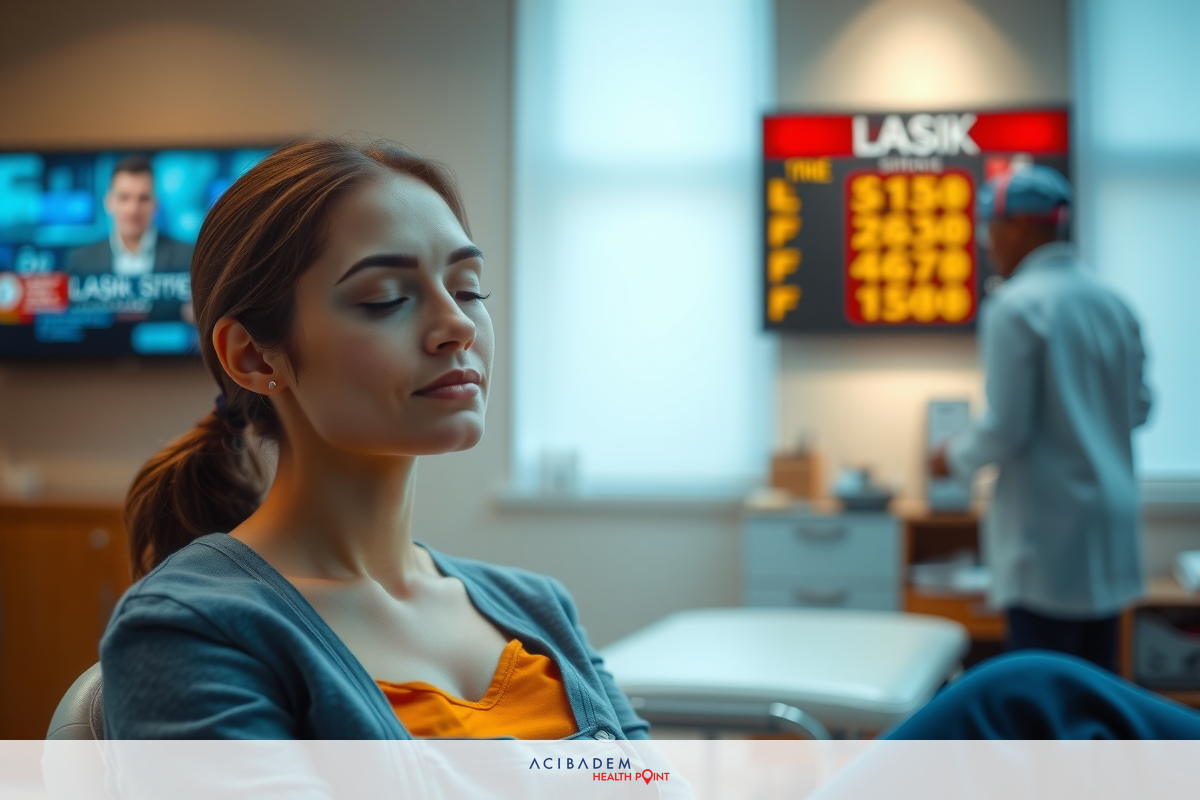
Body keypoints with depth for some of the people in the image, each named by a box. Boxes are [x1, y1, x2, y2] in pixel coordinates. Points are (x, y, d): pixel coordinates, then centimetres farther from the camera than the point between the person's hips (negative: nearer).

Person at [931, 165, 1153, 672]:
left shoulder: (1015, 306, -14)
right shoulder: (1110, 302, 9)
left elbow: (1007, 426, -16)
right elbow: (1138, 407, 15)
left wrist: (955, 459, 1)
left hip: (1049, 533, -8)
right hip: (1110, 525, 8)